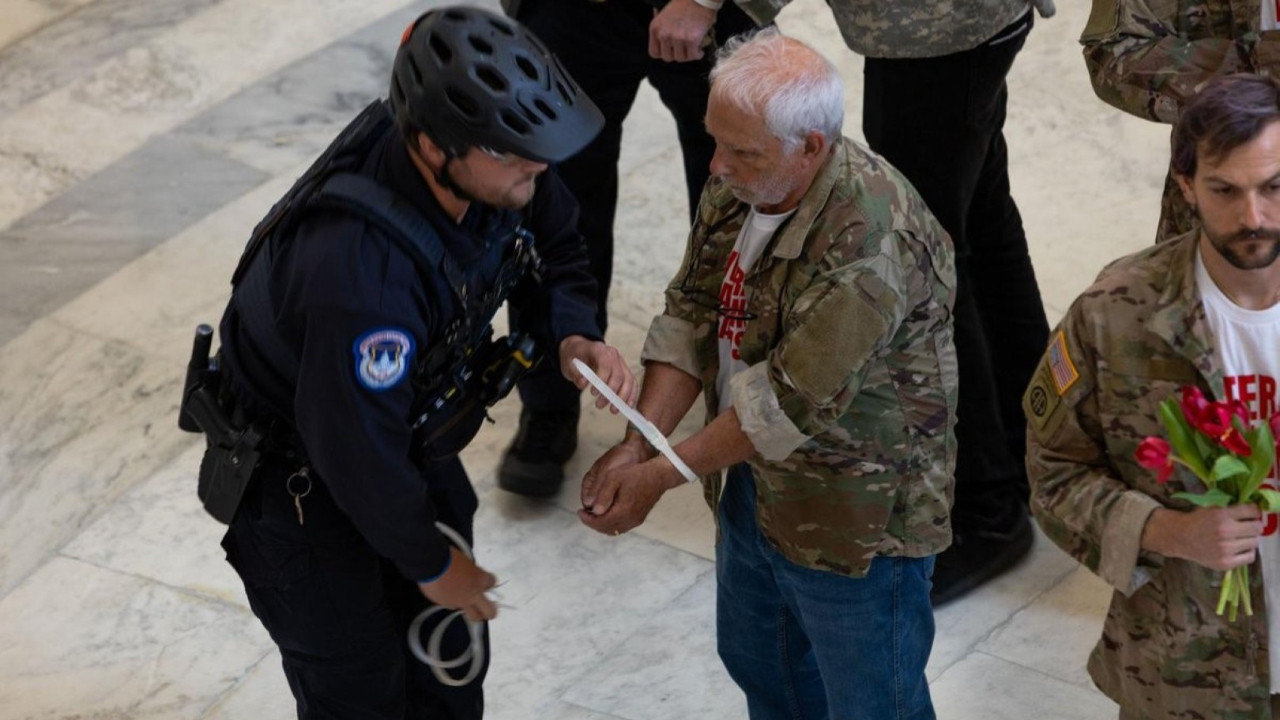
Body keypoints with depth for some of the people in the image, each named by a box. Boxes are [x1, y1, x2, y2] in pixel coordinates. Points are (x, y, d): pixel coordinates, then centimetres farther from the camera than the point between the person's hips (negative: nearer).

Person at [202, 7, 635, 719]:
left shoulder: (492, 169, -21)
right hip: (301, 484, -7)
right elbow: (356, 450, -32)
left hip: (412, 444, 7)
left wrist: (575, 335, -16)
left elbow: (551, 241, 4)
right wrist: (430, 564, -16)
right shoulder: (358, 266, -43)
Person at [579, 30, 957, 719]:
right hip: (757, 483, 8)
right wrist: (635, 445, -13)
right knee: (758, 661, 28)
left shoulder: (871, 242, -33)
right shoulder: (737, 184, -7)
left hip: (859, 520, -8)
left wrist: (659, 477, -22)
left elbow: (790, 404, -30)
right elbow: (691, 316, -1)